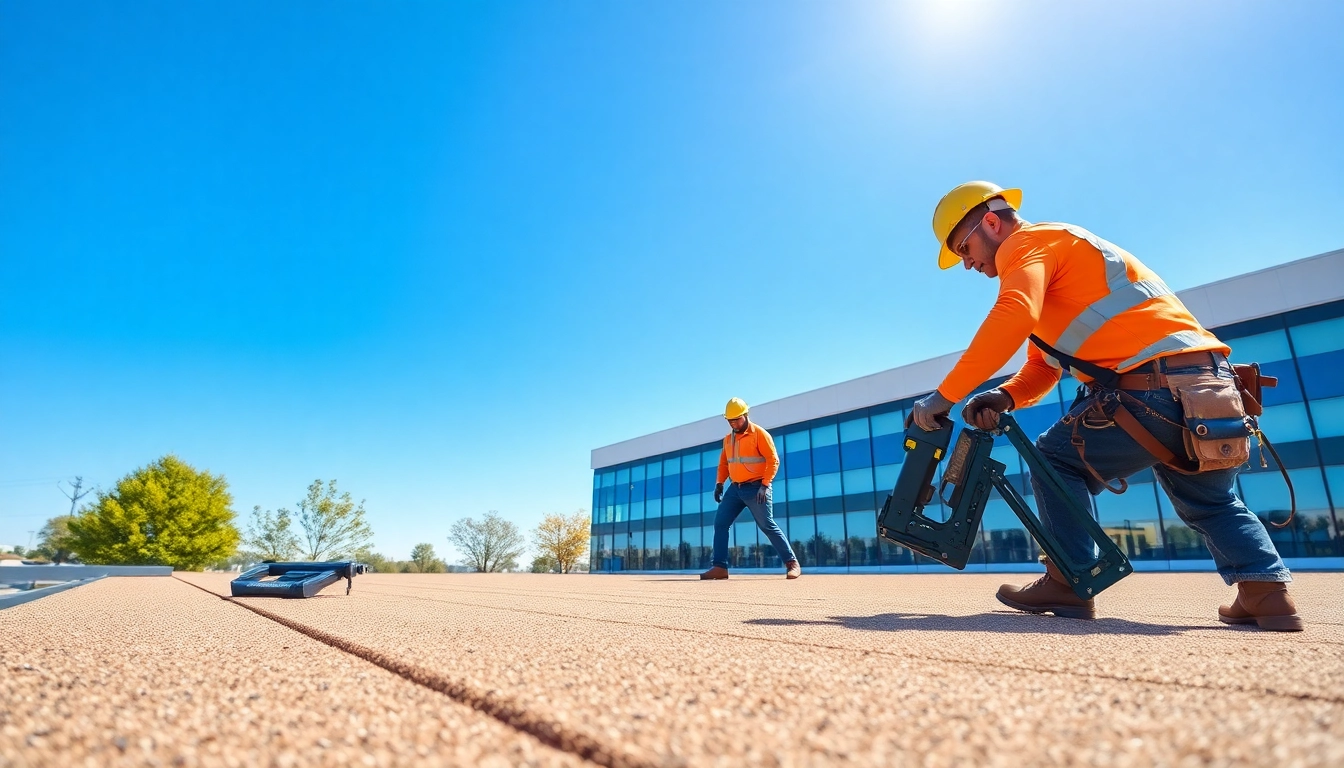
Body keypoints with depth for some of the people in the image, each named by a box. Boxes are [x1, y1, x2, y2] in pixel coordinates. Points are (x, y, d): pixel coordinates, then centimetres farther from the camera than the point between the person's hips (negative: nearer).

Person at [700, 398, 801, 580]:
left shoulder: (759, 434, -9)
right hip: (735, 488, 7)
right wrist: (719, 483, 8)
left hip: (756, 488, -7)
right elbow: (723, 463, 20)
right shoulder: (728, 439, 12)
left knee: (768, 526, -6)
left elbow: (773, 460, -13)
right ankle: (720, 567, 3)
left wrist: (765, 485, -20)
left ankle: (792, 563, 4)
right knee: (720, 524, 0)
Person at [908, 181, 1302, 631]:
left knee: (1057, 459, 6)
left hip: (1157, 385, -10)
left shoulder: (1028, 243, -1)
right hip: (1210, 384, 10)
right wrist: (1003, 397, 1)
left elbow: (1012, 320, -24)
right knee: (1211, 503, 28)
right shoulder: (1057, 254, 28)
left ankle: (1069, 583, 6)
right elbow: (1042, 368, 20)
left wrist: (944, 396, -22)